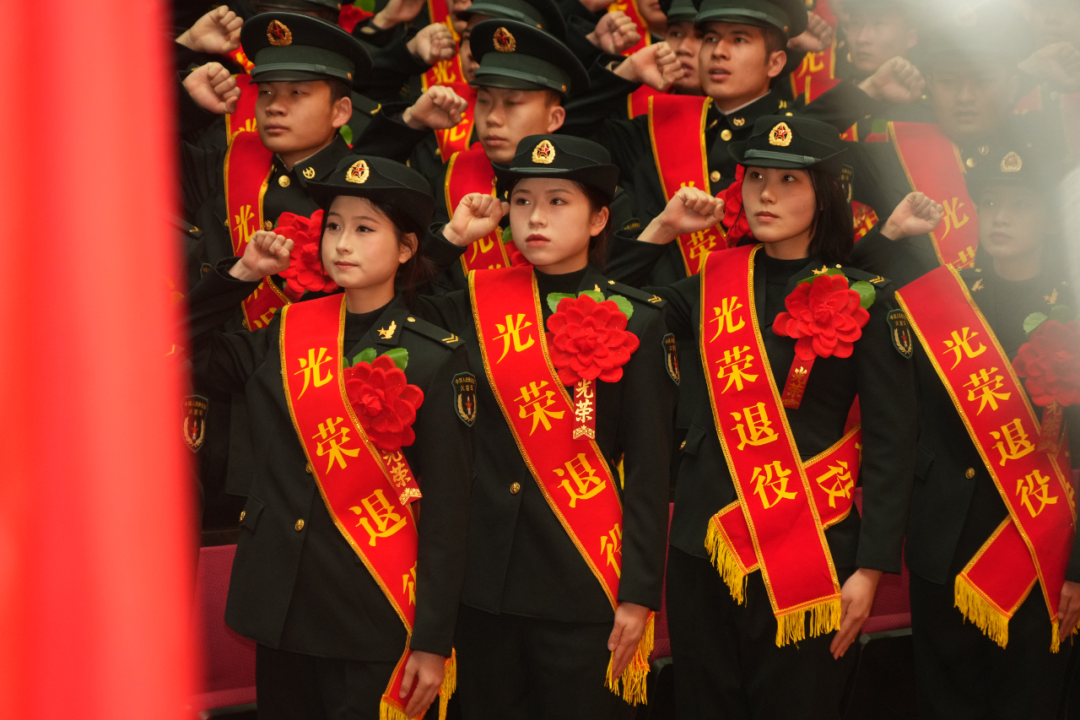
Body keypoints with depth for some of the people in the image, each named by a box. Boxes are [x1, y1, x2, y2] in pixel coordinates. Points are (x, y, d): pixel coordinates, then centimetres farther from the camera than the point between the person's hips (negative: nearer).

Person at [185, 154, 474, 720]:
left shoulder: (433, 359, -7)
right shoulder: (286, 334, 7)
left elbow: (446, 509, -8)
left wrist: (433, 641, -10)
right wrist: (241, 273, 5)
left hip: (373, 625, -4)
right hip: (280, 609, 4)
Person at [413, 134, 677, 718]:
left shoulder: (633, 322, -2)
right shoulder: (477, 303, 6)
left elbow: (648, 470, -4)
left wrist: (639, 594, -8)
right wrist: (451, 236, -1)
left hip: (582, 580, -3)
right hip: (483, 576, 3)